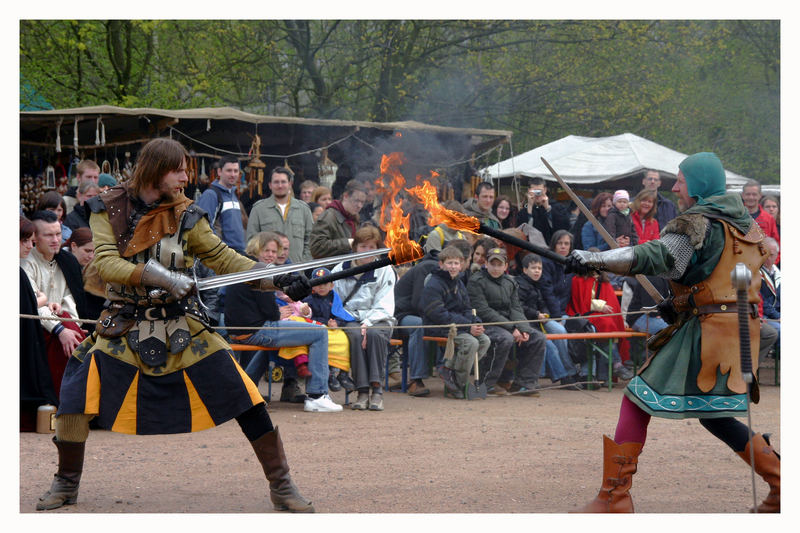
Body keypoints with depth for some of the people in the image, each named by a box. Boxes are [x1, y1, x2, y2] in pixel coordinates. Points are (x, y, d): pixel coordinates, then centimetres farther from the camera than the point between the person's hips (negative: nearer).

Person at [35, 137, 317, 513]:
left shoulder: (185, 216, -4)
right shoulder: (108, 210, -5)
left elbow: (225, 259, -3)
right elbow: (105, 264, -17)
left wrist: (277, 281, -17)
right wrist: (158, 276, -31)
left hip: (183, 331, 0)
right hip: (125, 330, 0)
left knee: (247, 401, -9)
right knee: (76, 395, -14)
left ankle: (282, 488, 6)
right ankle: (66, 485, 10)